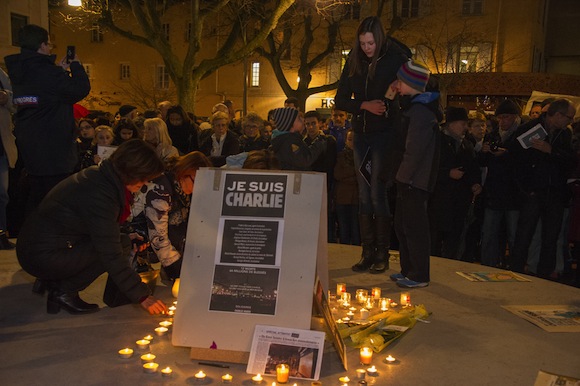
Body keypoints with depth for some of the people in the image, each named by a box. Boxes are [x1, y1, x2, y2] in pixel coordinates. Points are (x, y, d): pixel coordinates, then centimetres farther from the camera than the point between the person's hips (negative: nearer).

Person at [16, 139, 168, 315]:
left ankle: (50, 280, 14)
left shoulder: (97, 175, 2)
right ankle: (64, 292, -3)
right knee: (122, 245, -16)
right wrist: (142, 296, -21)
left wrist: (130, 236, 5)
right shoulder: (100, 195, -26)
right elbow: (112, 256, -25)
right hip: (41, 257, -10)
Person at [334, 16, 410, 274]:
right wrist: (364, 105, -10)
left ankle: (382, 255, 3)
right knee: (364, 195, 5)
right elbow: (340, 100, 5)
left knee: (377, 193, -8)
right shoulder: (354, 63, 6)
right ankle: (368, 253, 13)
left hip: (385, 134, -5)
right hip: (361, 134, 5)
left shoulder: (395, 59, -6)